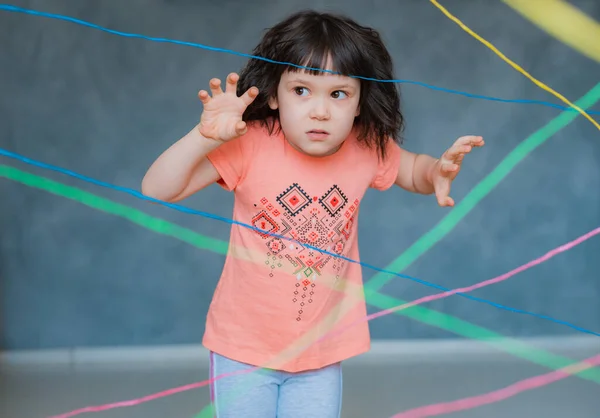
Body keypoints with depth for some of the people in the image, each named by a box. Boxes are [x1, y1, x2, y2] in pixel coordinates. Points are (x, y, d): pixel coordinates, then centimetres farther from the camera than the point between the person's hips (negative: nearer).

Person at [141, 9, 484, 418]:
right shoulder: (251, 145, -18)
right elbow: (157, 189, -20)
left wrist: (438, 171, -10)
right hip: (244, 346, -2)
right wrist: (206, 136, -35)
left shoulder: (367, 150, -8)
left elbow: (415, 171, 13)